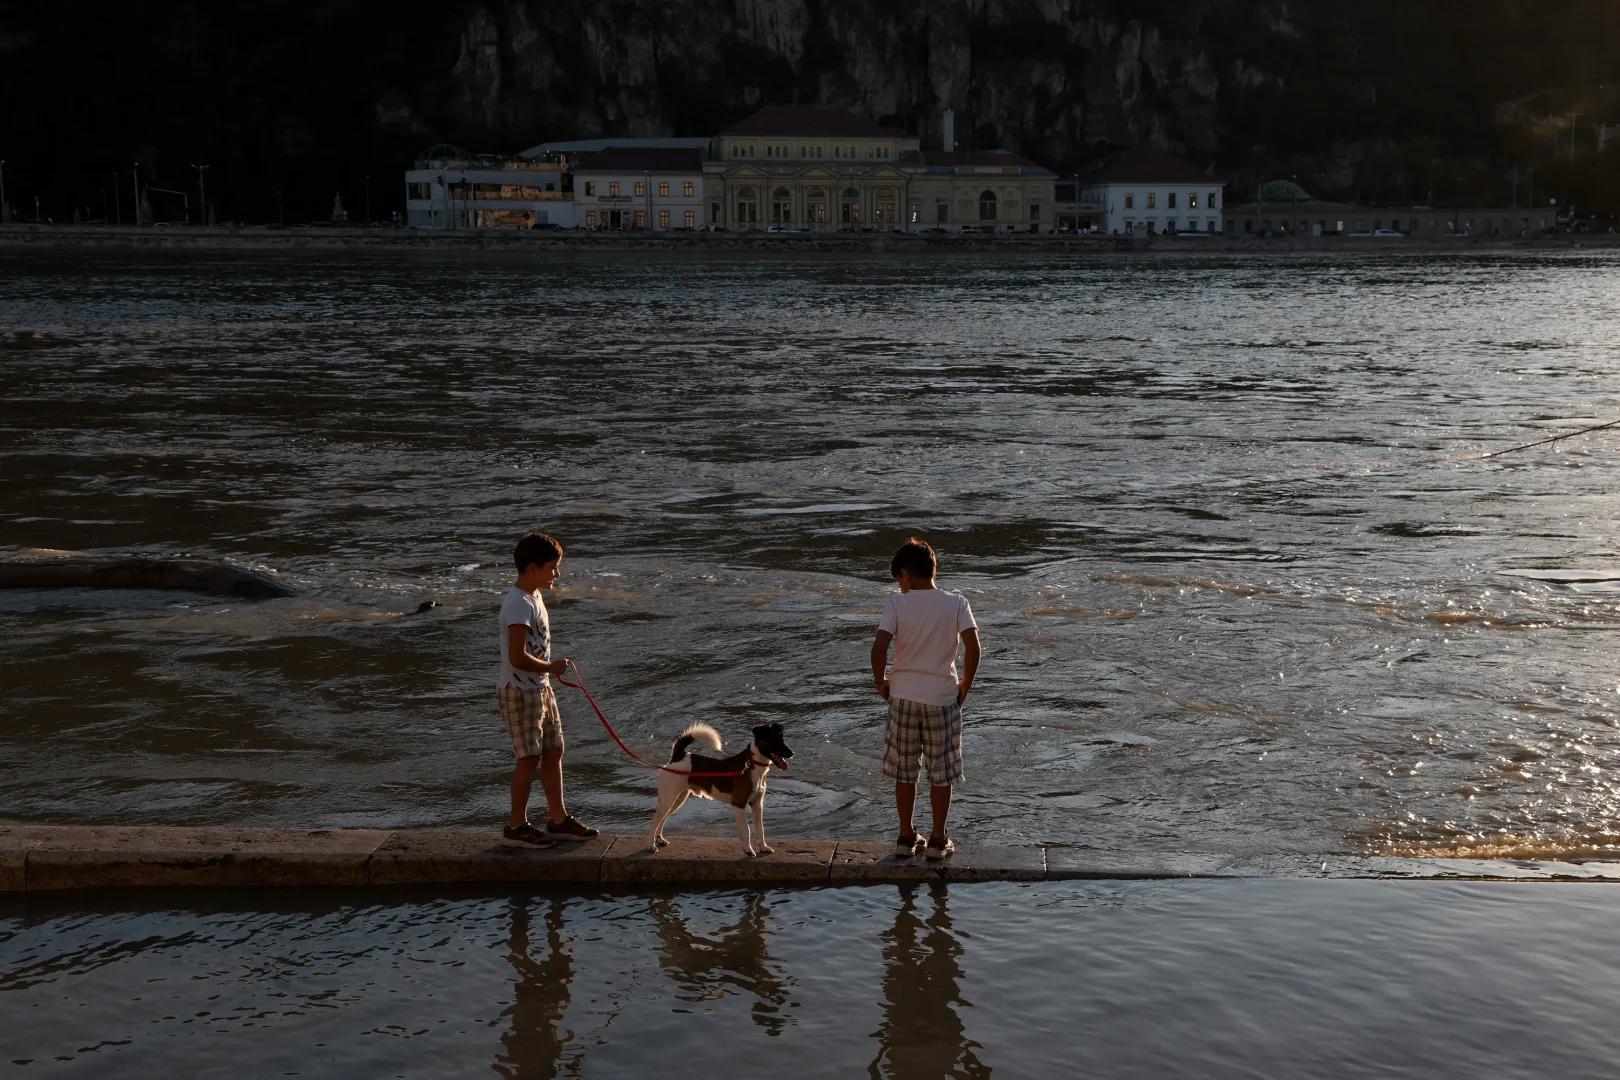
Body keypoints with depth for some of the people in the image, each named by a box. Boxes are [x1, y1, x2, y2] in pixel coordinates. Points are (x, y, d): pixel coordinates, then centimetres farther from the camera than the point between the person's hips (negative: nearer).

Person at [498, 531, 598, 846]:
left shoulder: (533, 598, 11)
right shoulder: (519, 604, -21)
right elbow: (518, 657, -27)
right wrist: (552, 667, -15)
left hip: (540, 689, 10)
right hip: (520, 692, -10)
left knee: (553, 752, 12)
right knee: (530, 758, -4)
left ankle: (559, 820, 20)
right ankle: (517, 826, 7)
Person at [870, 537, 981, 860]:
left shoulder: (897, 605, -6)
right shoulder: (956, 603, -4)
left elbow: (879, 648, -15)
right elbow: (972, 648, -12)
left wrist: (881, 683, 2)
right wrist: (965, 686, 1)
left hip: (903, 697, 0)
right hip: (942, 697, 0)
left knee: (905, 771, 13)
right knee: (941, 773, 11)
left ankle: (906, 837, 20)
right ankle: (938, 840, 17)